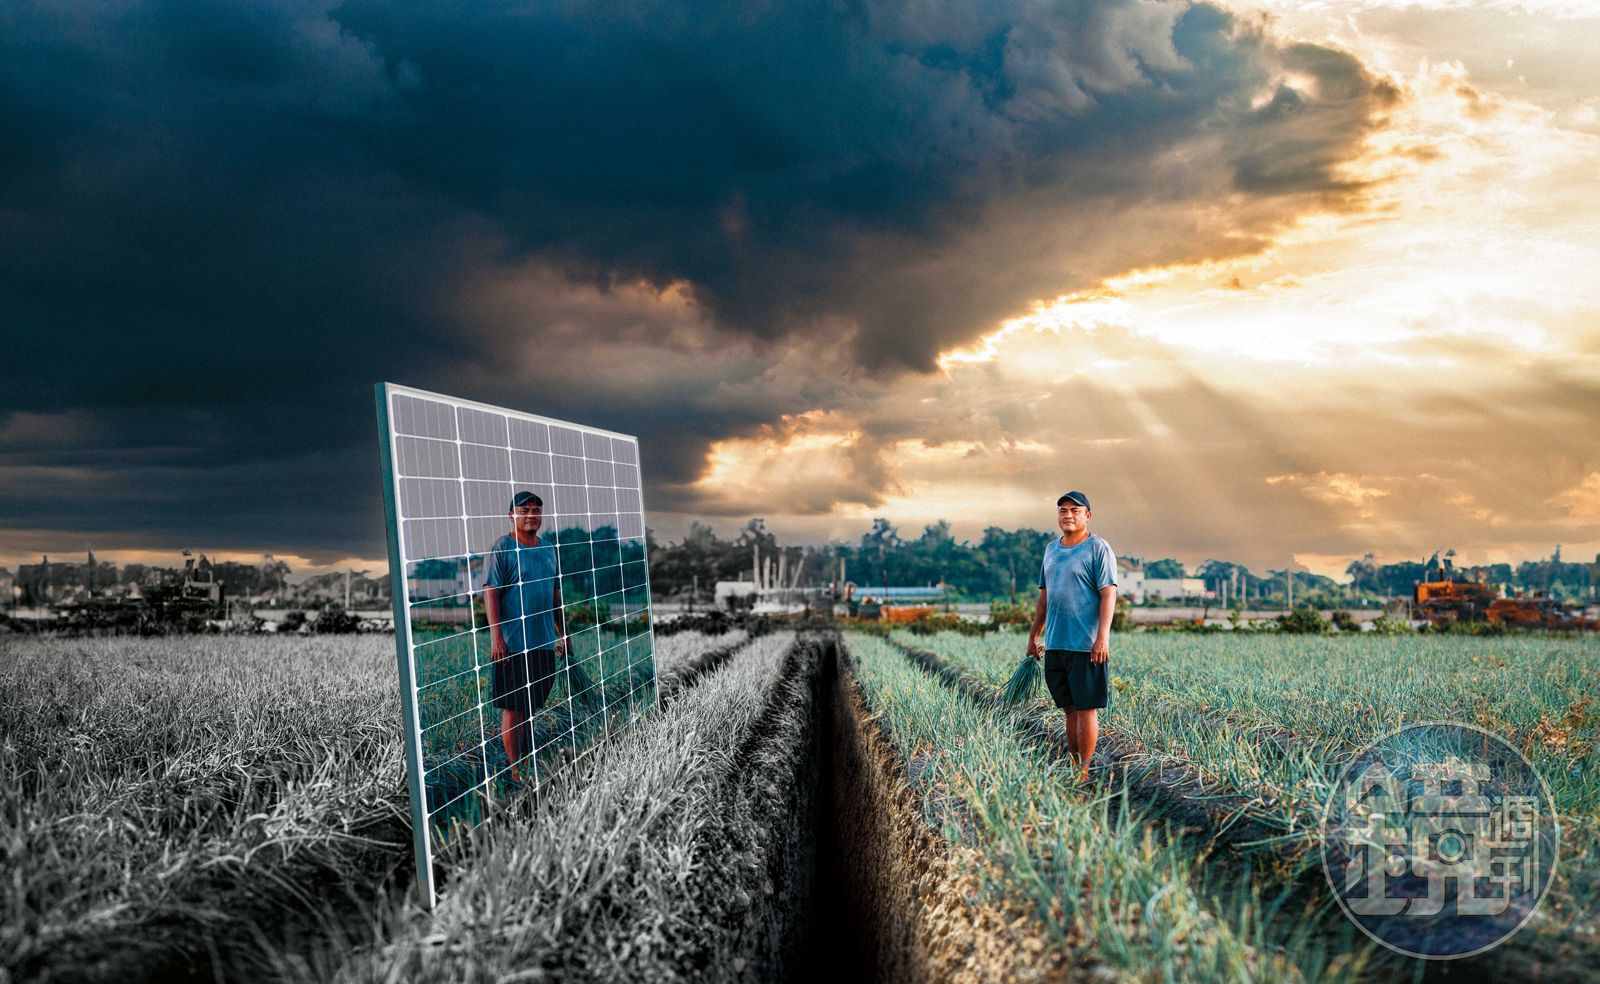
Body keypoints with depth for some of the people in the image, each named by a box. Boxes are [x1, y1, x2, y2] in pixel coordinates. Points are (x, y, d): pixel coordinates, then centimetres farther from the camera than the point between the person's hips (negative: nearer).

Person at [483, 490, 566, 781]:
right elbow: (490, 592, -11)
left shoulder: (548, 549, 14)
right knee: (513, 706, -2)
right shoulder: (503, 547, -6)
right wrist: (496, 636, -18)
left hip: (543, 641, 7)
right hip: (513, 643, -6)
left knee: (532, 705, 14)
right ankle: (516, 770, 3)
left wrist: (563, 634, 20)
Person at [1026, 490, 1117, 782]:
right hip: (1055, 645, 7)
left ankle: (1083, 773, 2)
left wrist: (1102, 638, -20)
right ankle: (1071, 766, 19)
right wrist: (1035, 635, 20)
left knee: (1085, 709, -3)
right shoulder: (1052, 549, 16)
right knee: (1069, 709, 12)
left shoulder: (1098, 549, -6)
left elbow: (1108, 595, -12)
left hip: (1086, 646, -7)